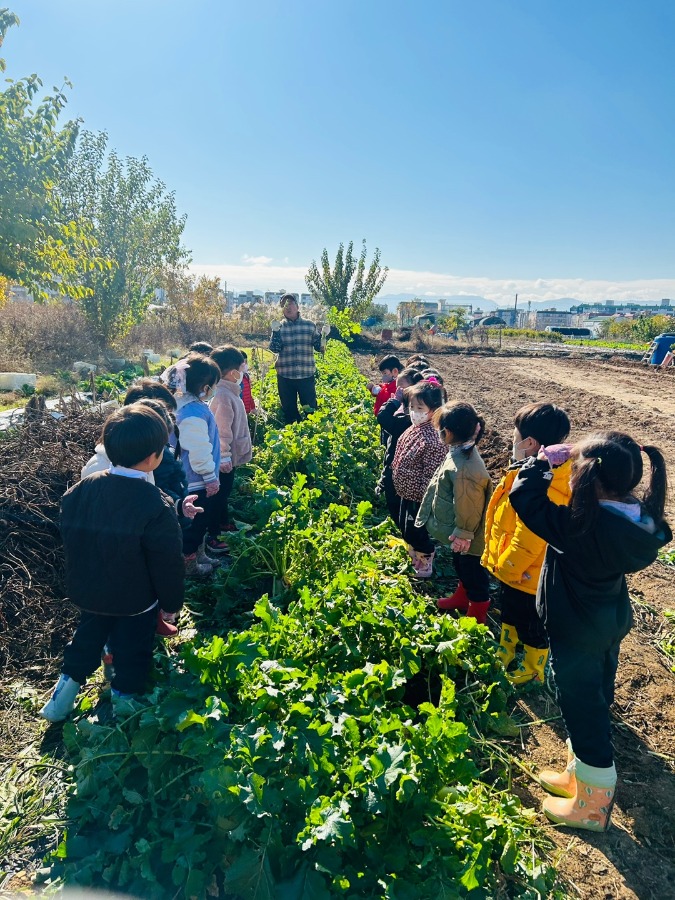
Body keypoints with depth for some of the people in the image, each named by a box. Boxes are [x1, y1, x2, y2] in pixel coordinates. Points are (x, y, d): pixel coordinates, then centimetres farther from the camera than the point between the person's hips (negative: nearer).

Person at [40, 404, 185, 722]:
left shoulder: (78, 492, -13)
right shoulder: (157, 507, -31)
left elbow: (71, 544, 1)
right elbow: (167, 565, -22)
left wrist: (80, 584, 17)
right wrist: (172, 604, -4)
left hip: (88, 593, 5)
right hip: (135, 601, -5)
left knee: (87, 639, 30)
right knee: (131, 653, 20)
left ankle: (63, 695, 42)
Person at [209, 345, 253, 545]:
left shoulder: (230, 391, 5)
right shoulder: (224, 395, -25)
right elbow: (222, 430, -25)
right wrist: (224, 457, -22)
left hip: (230, 455, 9)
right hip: (225, 457, -9)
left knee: (225, 491, 23)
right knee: (220, 493, 2)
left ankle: (224, 523, 40)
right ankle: (212, 535, 14)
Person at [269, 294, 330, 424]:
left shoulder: (309, 325, 4)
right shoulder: (279, 326, 3)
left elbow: (318, 347, 4)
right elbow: (274, 349, -6)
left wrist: (323, 335, -13)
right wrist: (275, 332, -17)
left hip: (307, 375, 0)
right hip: (285, 376, 0)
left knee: (310, 408, 6)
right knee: (288, 410, 11)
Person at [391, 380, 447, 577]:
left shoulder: (432, 440, -29)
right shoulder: (414, 428, 0)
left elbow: (431, 474, -26)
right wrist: (399, 484, 18)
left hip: (418, 497, -9)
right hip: (406, 492, 9)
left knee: (416, 532, 9)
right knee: (405, 528, 25)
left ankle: (424, 566, 34)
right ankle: (413, 558, 49)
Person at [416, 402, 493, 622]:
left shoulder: (464, 469, -37)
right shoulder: (460, 452, -4)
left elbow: (467, 509, -29)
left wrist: (462, 535, -17)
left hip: (466, 537, -10)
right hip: (459, 532, 10)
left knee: (473, 572, 13)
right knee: (461, 567, 29)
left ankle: (477, 614, 34)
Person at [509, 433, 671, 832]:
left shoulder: (581, 526, -34)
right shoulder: (643, 520, -12)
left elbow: (524, 497, -28)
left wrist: (545, 460, -13)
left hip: (576, 631, -8)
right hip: (613, 620, 8)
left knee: (583, 709, 10)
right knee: (597, 699, 24)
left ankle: (592, 806, 32)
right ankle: (581, 778, 47)